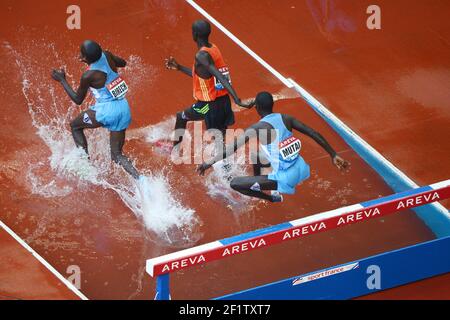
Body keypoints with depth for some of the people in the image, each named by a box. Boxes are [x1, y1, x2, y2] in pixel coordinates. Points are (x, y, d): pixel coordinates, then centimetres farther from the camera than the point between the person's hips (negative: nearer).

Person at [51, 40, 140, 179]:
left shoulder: (88, 76, -15)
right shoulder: (106, 56, 0)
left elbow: (78, 100, 1)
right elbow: (123, 63, 24)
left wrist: (62, 80, 7)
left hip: (107, 110, -6)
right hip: (124, 108, 6)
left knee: (75, 126, 21)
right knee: (116, 155, 11)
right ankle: (139, 178, -12)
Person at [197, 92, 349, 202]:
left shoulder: (257, 129, -15)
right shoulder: (286, 118, 1)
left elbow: (233, 148, -21)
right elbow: (315, 134, 2)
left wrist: (210, 162, -16)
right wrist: (333, 155, 10)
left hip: (286, 179, -7)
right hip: (302, 170, 7)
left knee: (235, 183, -3)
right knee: (256, 156, 27)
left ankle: (272, 197, 9)